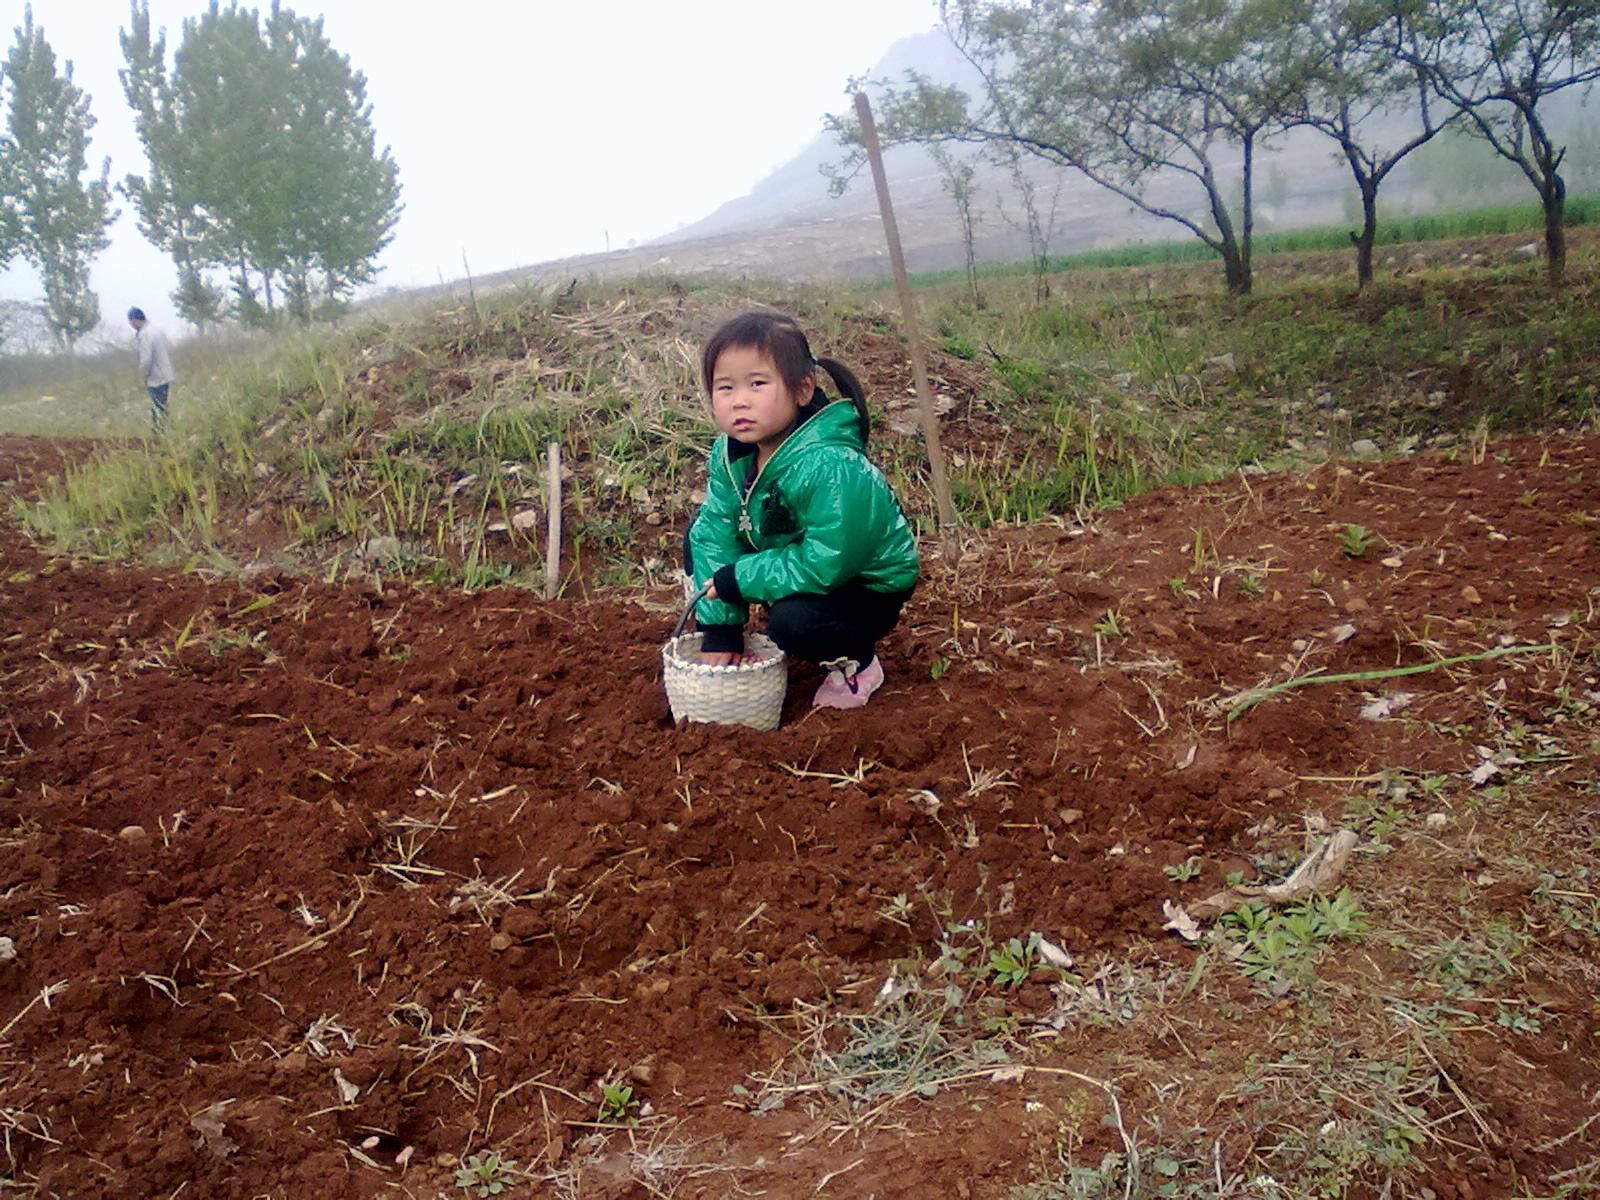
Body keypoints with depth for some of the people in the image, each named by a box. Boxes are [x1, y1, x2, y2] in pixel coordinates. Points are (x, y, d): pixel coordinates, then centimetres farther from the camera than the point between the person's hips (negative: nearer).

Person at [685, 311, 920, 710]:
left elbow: (825, 565, -35)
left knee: (793, 620, -34)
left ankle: (857, 662, -1)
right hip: (802, 565, 8)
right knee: (699, 536, -1)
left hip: (868, 587, -7)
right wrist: (719, 627, -15)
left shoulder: (832, 469, -36)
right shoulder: (729, 453, -11)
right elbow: (716, 534, -9)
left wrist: (737, 579, -26)